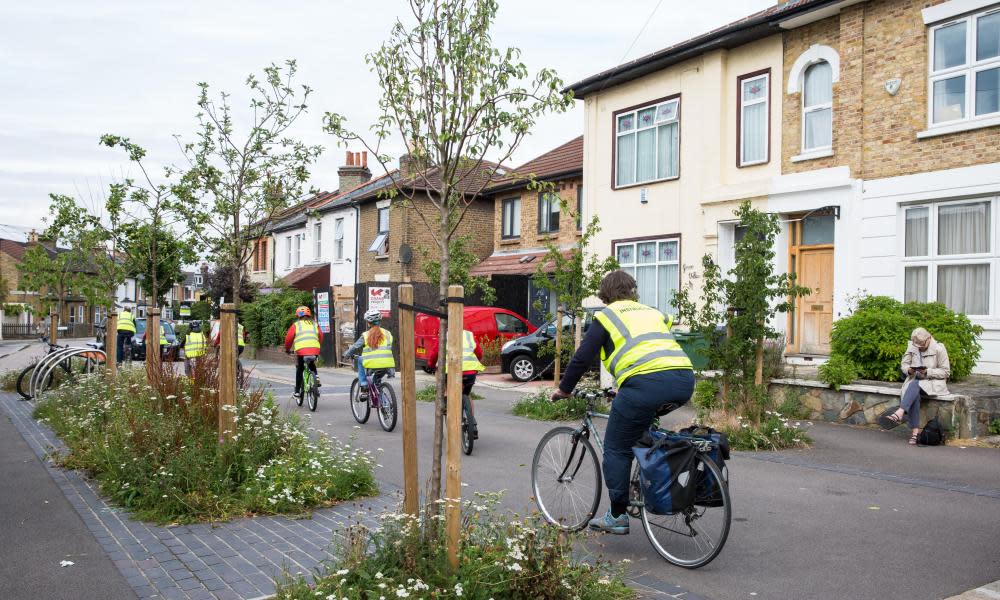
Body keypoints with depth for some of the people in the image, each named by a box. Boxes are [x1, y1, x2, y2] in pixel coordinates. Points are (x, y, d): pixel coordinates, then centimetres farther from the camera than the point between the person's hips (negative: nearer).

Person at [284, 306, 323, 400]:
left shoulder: (296, 325, 12)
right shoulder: (314, 324, 21)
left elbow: (289, 338, 10)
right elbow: (320, 337, 20)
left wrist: (287, 349, 26)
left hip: (301, 349, -3)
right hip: (315, 349, 3)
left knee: (299, 369, 13)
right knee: (312, 365, 31)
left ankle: (297, 392, 15)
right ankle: (316, 377, 6)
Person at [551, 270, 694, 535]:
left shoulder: (607, 316, 16)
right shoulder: (652, 312, 31)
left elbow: (583, 357, 12)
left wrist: (564, 389, 25)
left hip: (646, 382, -6)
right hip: (684, 379, 6)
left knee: (616, 447, 9)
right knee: (644, 424, 34)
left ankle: (617, 517, 13)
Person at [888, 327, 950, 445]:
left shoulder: (939, 348, -6)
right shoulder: (912, 346, 7)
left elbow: (946, 372, -6)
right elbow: (903, 364, 10)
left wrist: (928, 372, -21)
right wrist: (909, 369, -14)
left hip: (933, 382, -3)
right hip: (915, 380, 3)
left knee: (914, 385, -37)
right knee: (914, 395, -33)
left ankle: (900, 413, -51)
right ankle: (915, 431, -38)